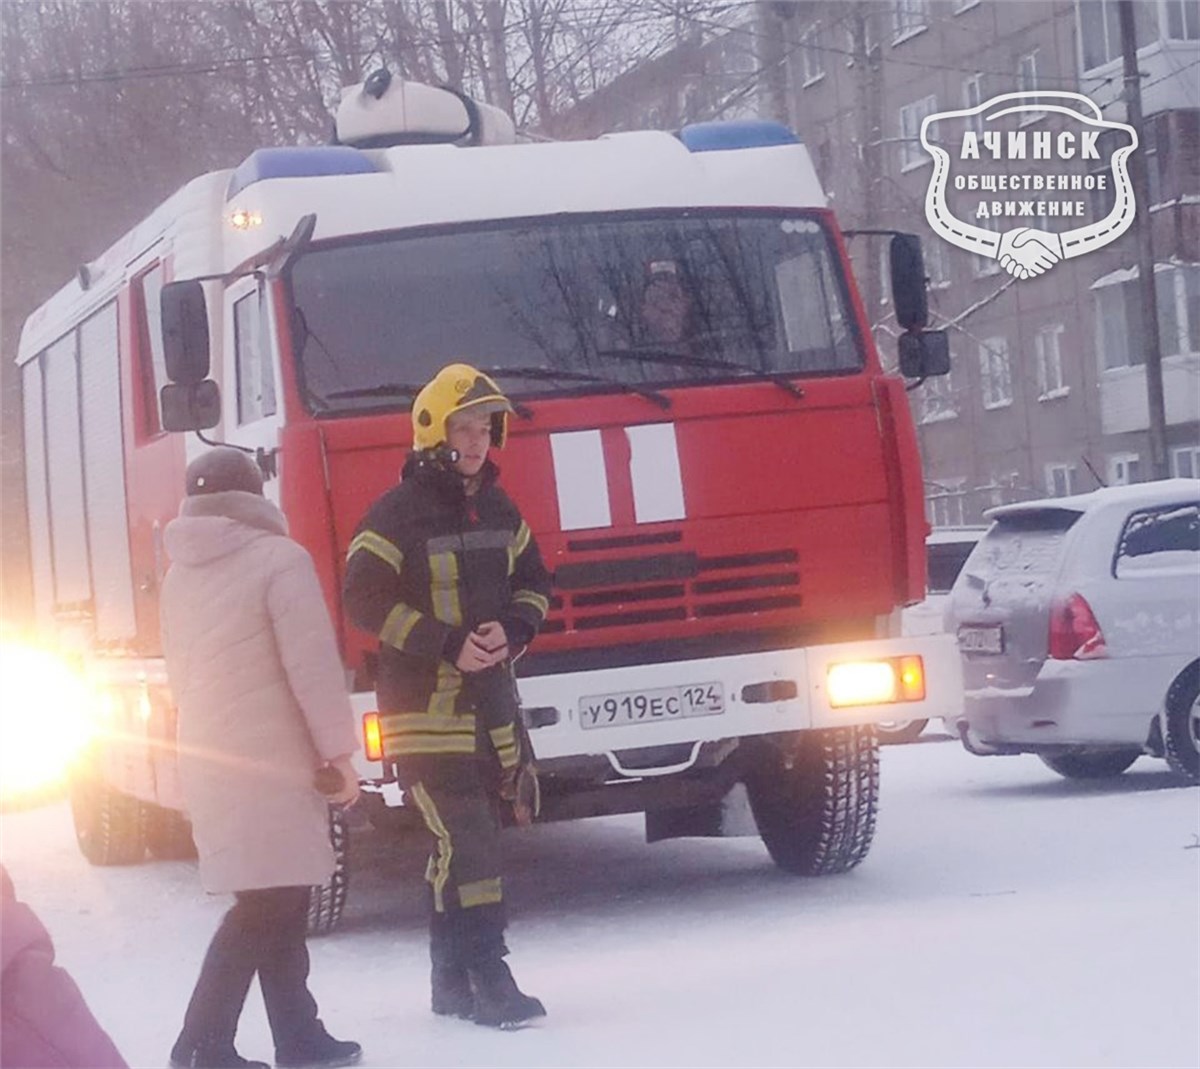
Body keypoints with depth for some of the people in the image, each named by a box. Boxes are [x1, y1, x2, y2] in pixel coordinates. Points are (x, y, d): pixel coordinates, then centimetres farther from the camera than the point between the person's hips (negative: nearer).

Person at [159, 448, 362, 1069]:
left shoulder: (179, 577, 14)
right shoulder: (280, 561, -9)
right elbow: (313, 666, -13)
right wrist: (339, 752, -8)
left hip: (207, 760, 8)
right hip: (271, 761, -8)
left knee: (278, 901, 14)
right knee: (268, 905, -8)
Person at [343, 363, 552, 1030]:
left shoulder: (498, 510, 11)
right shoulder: (399, 515, -10)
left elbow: (534, 581, 19)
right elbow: (364, 600, -13)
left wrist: (512, 630, -3)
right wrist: (446, 644, -18)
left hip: (491, 699, 7)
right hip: (426, 705, -7)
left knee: (462, 843, 12)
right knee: (465, 842, -13)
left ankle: (452, 983, 19)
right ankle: (486, 980, -12)